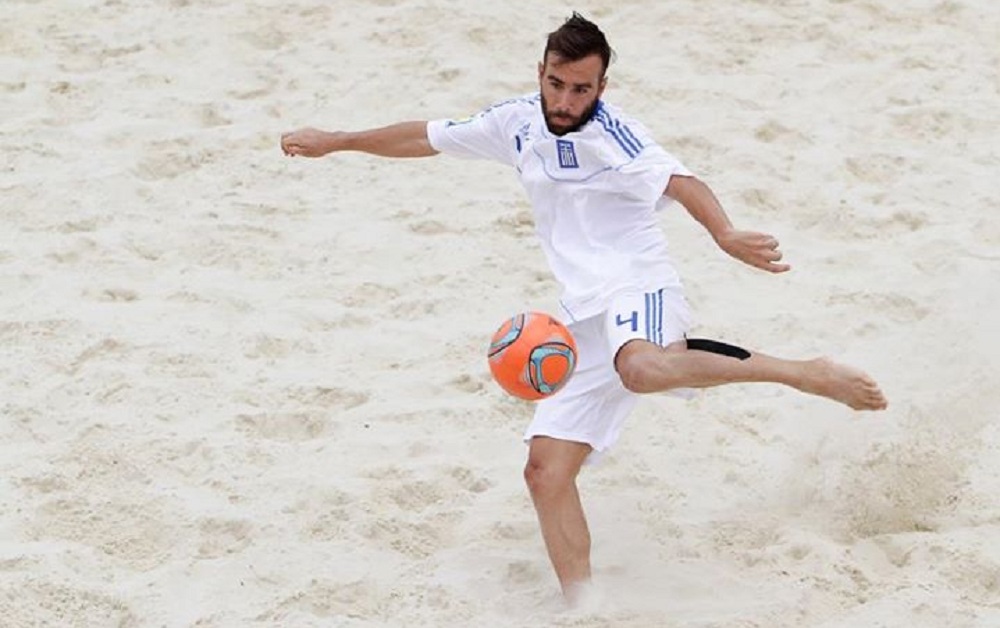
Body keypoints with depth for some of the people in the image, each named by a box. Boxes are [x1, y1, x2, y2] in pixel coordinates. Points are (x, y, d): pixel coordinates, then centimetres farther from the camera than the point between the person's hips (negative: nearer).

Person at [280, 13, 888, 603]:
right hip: (587, 320, 7)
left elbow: (679, 181, -29)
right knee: (546, 471, -1)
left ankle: (806, 373, -30)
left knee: (643, 368, -42)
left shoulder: (611, 135, -11)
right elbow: (428, 137, 26)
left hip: (639, 292, -7)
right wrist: (335, 141, 35)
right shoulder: (519, 122, 11)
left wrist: (725, 233, -49)